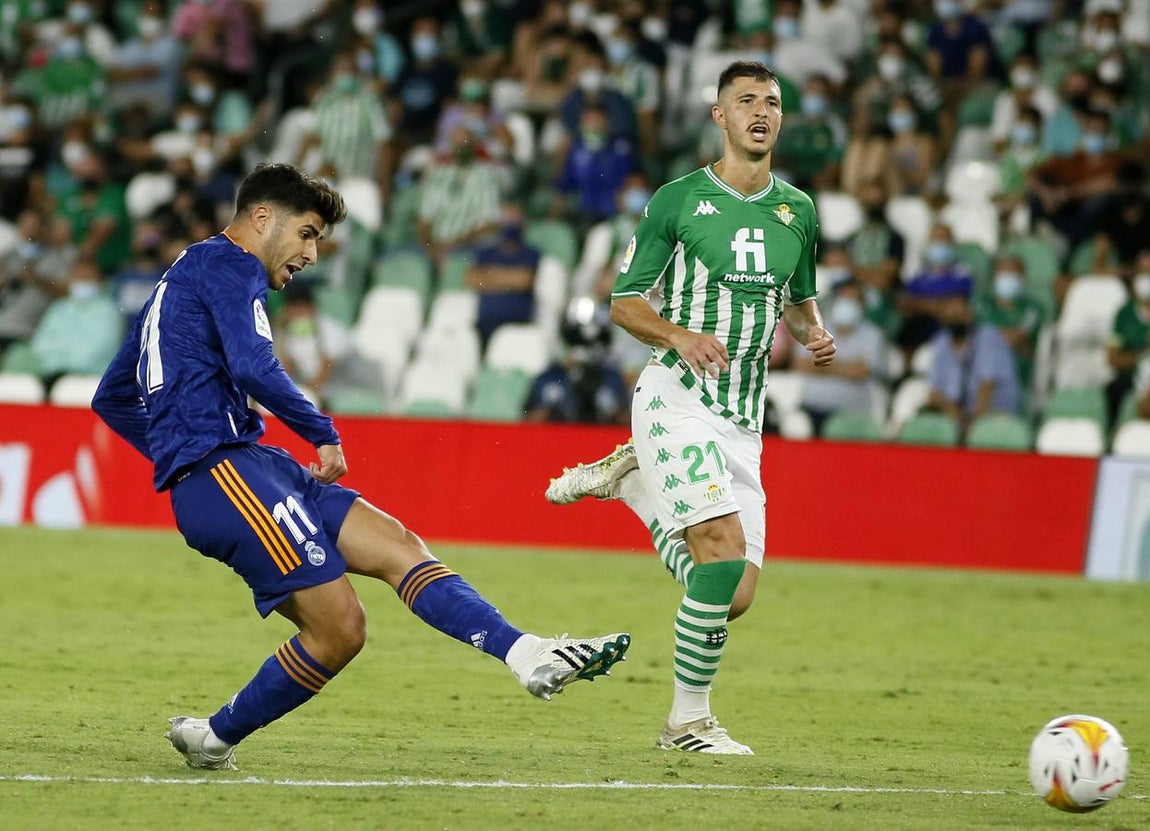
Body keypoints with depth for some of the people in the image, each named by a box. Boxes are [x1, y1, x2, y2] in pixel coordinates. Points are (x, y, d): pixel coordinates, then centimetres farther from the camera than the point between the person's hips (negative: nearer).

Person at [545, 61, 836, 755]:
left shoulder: (798, 210, 12)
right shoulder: (679, 199, -2)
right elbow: (624, 301, 1)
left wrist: (816, 334, 2)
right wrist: (680, 335, -18)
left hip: (744, 417, 6)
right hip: (678, 396, -5)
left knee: (734, 595, 1)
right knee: (725, 549, -23)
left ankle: (629, 479, 23)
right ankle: (689, 720, -10)